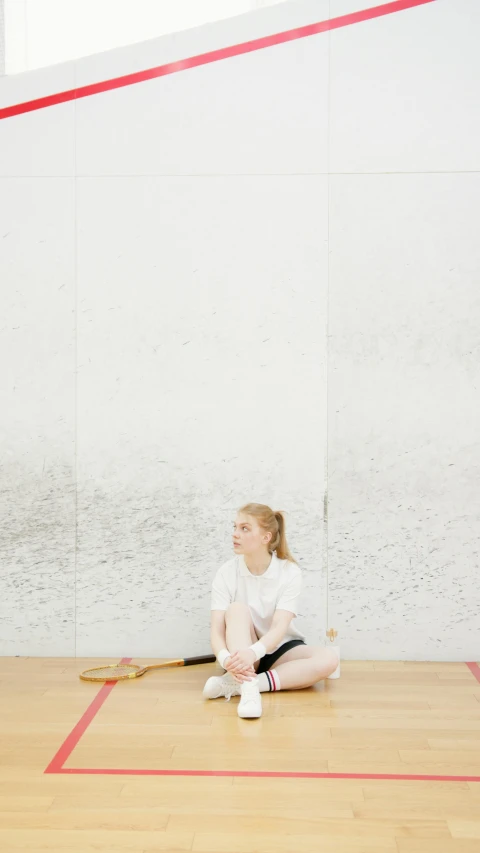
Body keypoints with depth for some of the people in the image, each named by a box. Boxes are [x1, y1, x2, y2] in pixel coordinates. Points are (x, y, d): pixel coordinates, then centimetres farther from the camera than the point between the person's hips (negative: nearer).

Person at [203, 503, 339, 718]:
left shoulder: (289, 572, -15)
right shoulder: (226, 573, -12)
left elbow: (279, 628, -26)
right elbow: (216, 630, -20)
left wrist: (253, 652, -47)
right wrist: (226, 659, -44)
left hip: (280, 650, 0)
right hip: (243, 652, 0)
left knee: (328, 659, -29)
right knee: (237, 609, -29)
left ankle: (235, 684, -38)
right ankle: (248, 687, -48)